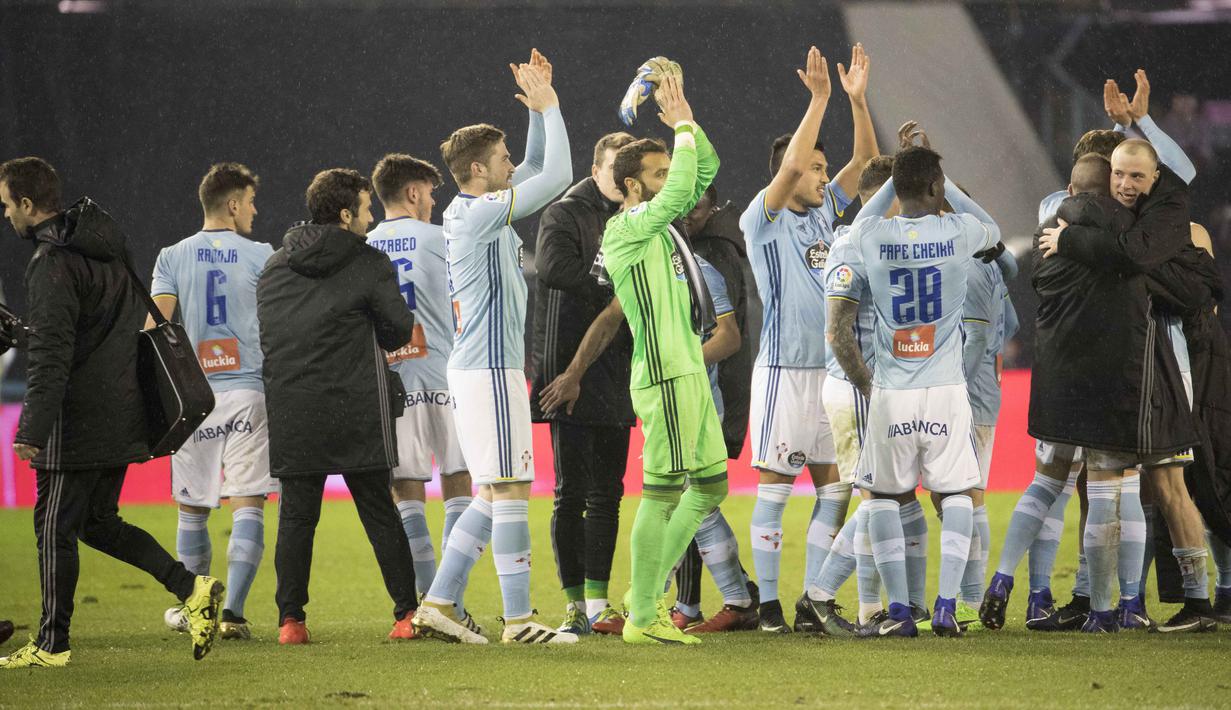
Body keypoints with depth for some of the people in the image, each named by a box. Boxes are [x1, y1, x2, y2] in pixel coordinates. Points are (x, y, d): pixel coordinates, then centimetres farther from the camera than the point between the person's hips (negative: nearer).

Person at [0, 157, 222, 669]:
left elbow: (50, 353, -22)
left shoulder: (52, 263, -15)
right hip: (122, 414, 9)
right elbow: (142, 317, 21)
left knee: (55, 528, 1)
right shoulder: (107, 247, 13)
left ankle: (52, 644, 7)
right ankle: (191, 588, 3)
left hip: (77, 421, -9)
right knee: (99, 522, 16)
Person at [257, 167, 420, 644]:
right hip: (356, 412, -3)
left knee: (296, 516, 6)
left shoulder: (274, 268, 10)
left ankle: (290, 618, -2)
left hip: (290, 413, 3)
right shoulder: (369, 264, -3)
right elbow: (400, 329, -1)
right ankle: (408, 612, 3)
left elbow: (265, 335, 12)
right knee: (379, 512, 5)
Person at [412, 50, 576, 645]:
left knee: (494, 494, 12)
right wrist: (547, 105, -5)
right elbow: (557, 174, -15)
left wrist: (539, 107, 15)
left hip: (480, 367, 10)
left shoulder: (477, 209, 14)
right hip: (491, 369, -10)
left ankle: (438, 604, 11)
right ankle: (519, 620, -6)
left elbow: (539, 168, 26)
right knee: (510, 490, -7)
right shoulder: (479, 212, -13)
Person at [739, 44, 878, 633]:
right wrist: (818, 100, -23)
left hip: (830, 373, 7)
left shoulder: (824, 212, 12)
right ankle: (768, 605, 0)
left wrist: (857, 99, -5)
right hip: (784, 371, -7)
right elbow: (791, 166, -23)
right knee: (774, 490, -3)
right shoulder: (762, 221, -7)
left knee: (834, 491, 6)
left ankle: (812, 603, 11)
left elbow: (865, 158, 8)